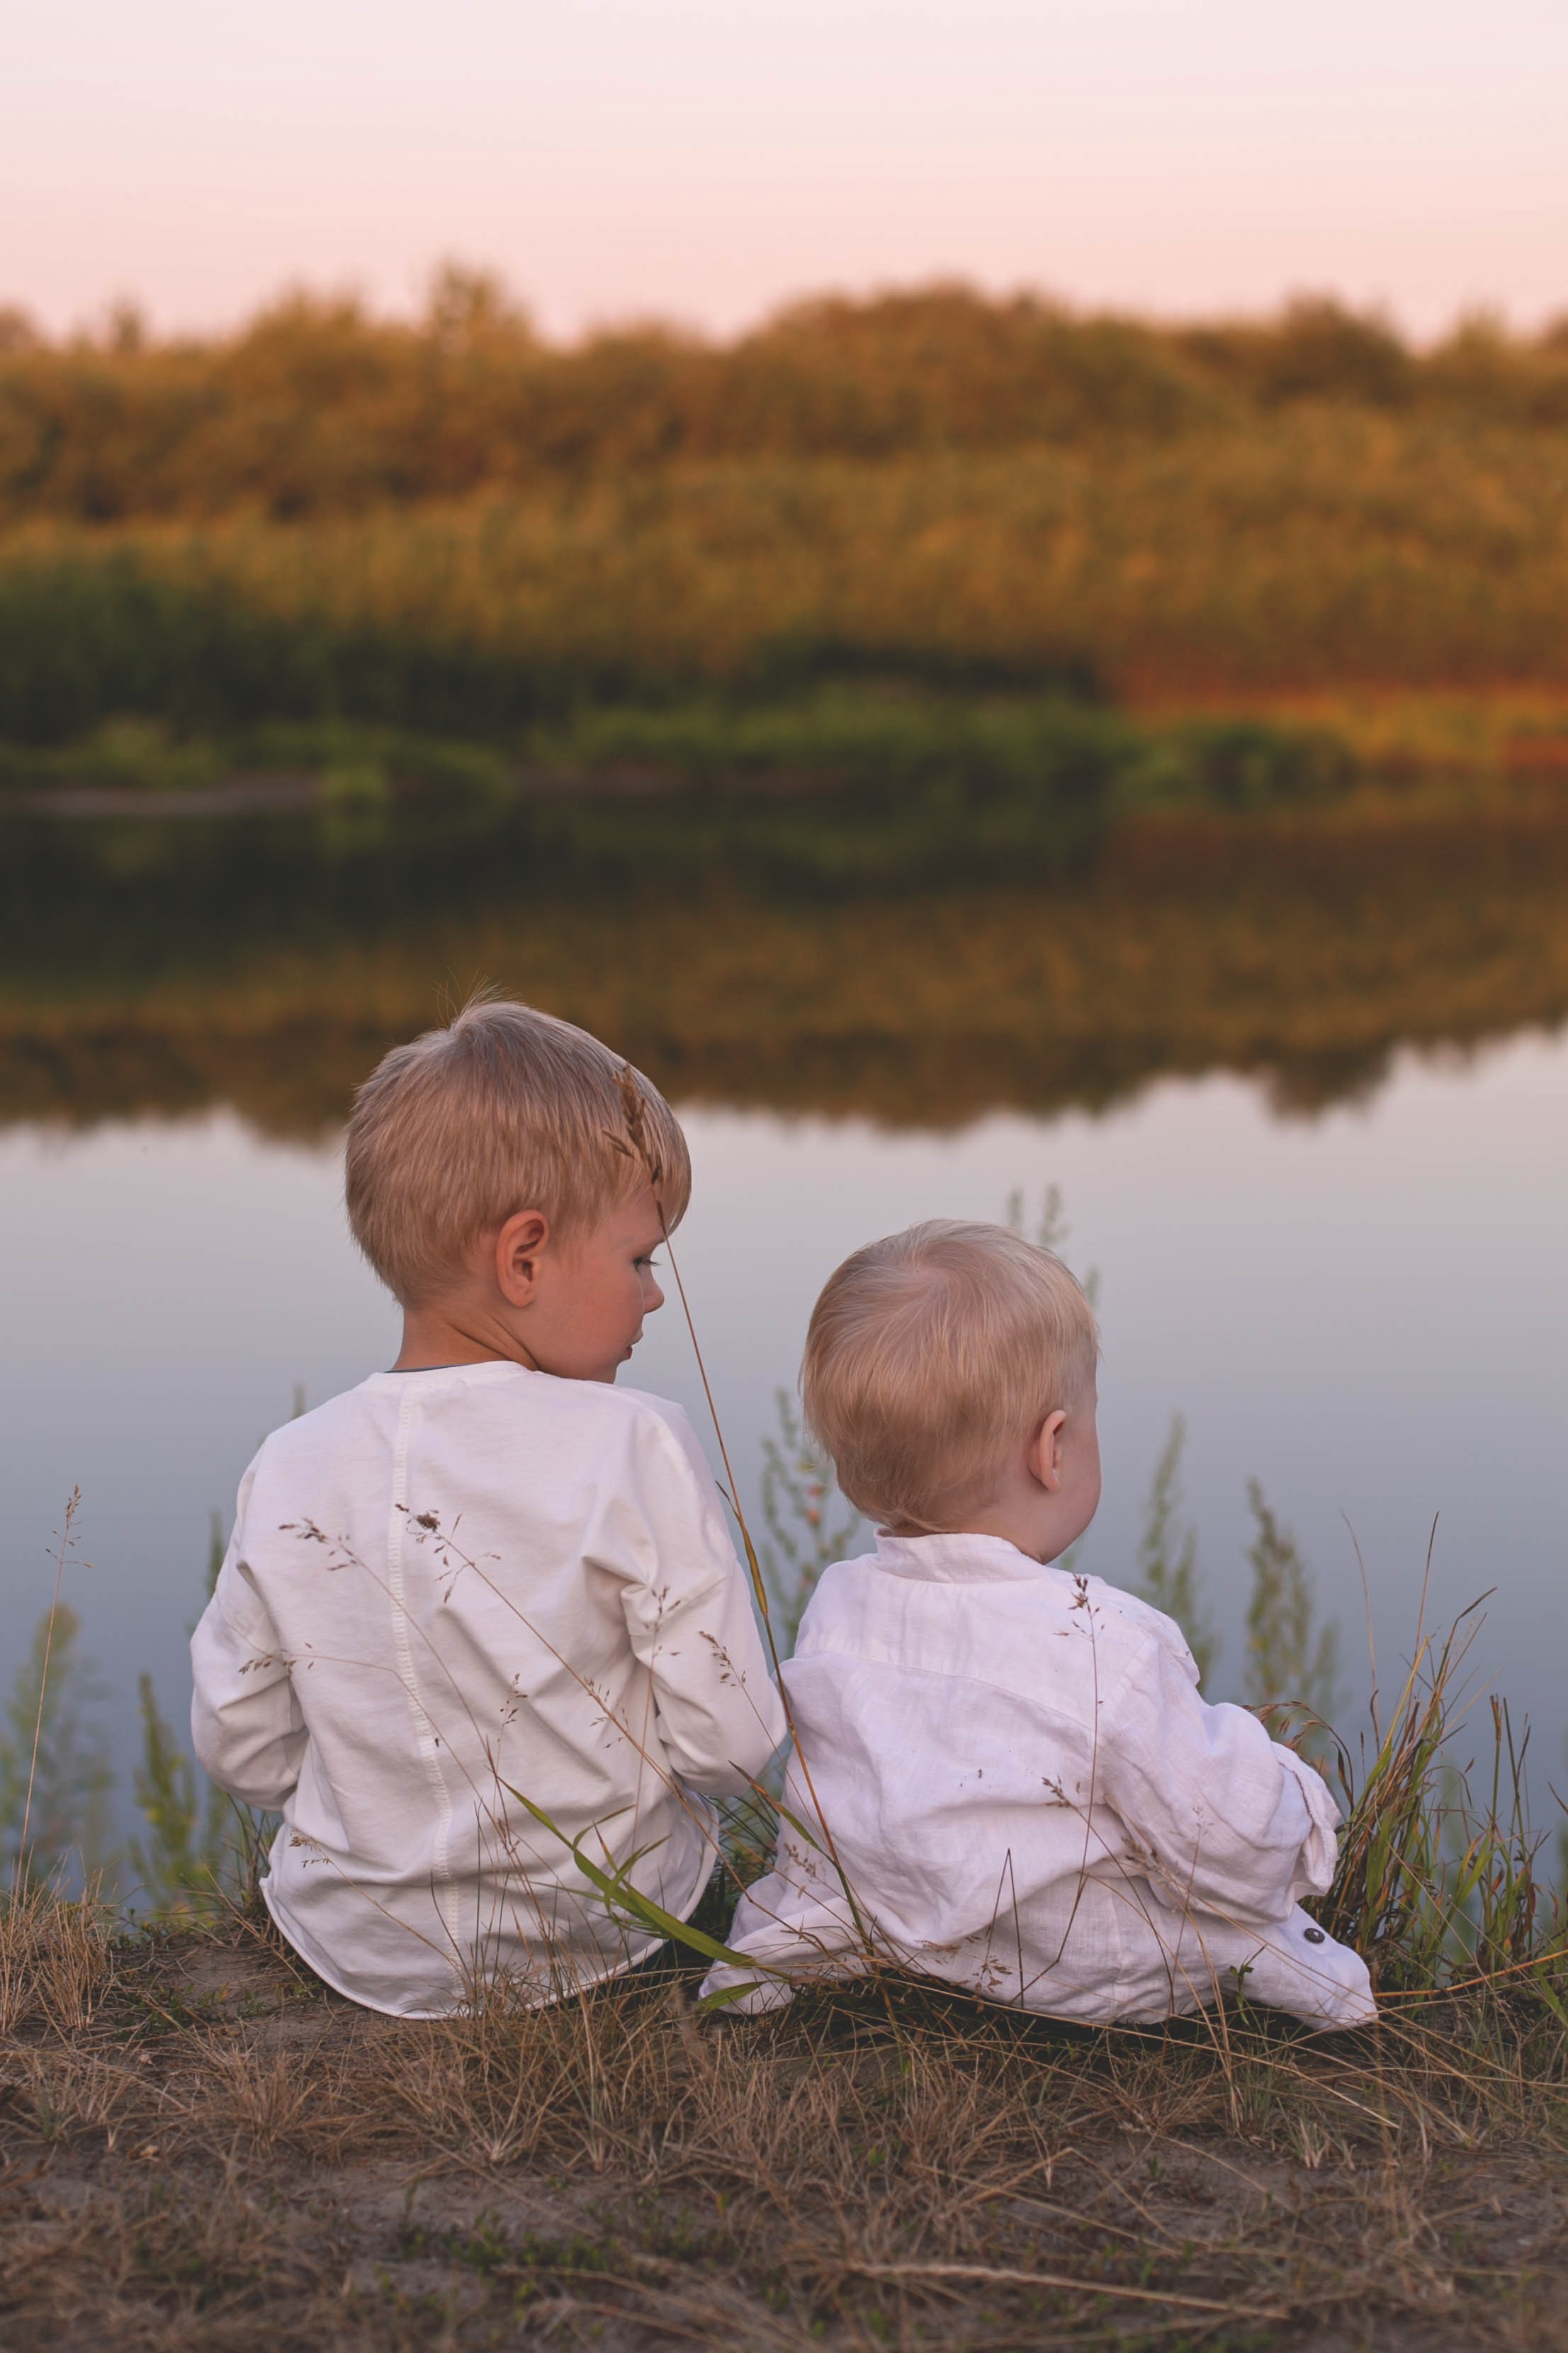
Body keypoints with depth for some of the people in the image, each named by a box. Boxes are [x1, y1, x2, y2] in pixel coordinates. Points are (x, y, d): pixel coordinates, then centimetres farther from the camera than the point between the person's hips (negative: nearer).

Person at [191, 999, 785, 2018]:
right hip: (604, 1927, -2)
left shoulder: (291, 1474, -9)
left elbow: (240, 1744, 0)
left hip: (361, 1951, 2)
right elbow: (729, 1740, -17)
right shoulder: (635, 1450, -19)